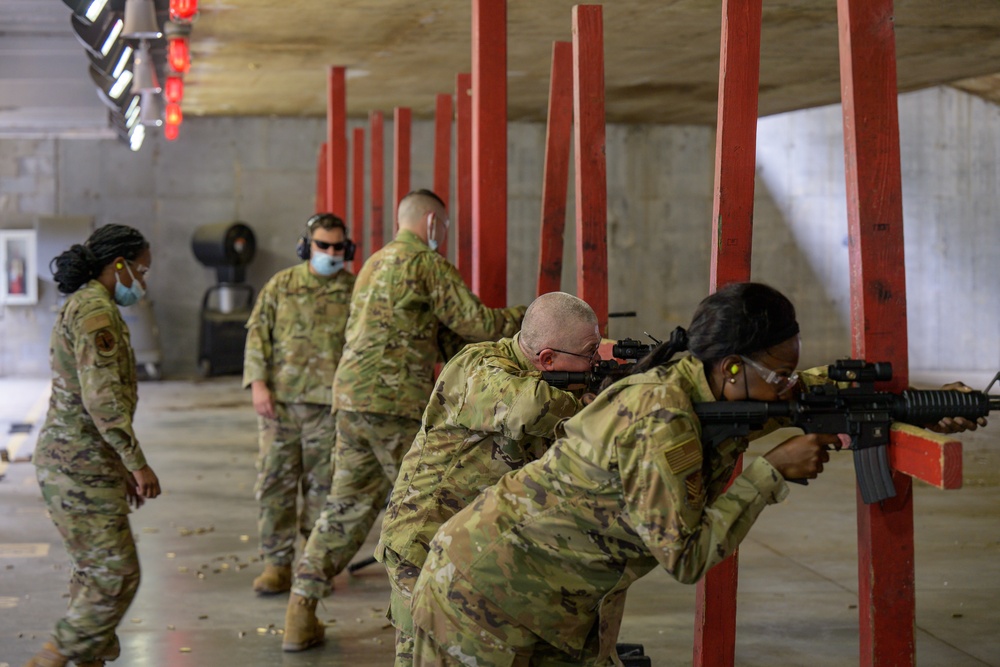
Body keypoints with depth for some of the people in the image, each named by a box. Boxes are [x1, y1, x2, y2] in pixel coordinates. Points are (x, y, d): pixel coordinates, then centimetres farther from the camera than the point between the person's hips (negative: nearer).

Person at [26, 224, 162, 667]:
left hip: (81, 463, 10)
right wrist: (137, 462, -21)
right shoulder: (96, 311, -16)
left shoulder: (86, 308, 16)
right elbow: (102, 396, -25)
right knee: (116, 575, -7)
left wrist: (122, 468, 24)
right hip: (79, 466, -10)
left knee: (95, 573, 14)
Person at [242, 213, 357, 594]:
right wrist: (258, 383, -6)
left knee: (323, 484, 3)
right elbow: (258, 334, 6)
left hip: (329, 404, -1)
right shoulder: (281, 286, 8)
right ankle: (277, 565, 10)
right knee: (274, 481, 2)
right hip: (280, 400, 1)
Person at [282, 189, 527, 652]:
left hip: (350, 398, 8)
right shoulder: (426, 263, -5)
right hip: (394, 404, -8)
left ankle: (300, 615, 9)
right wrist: (523, 317, 9)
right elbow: (477, 324, -6)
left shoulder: (375, 264, 21)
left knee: (347, 506, 11)